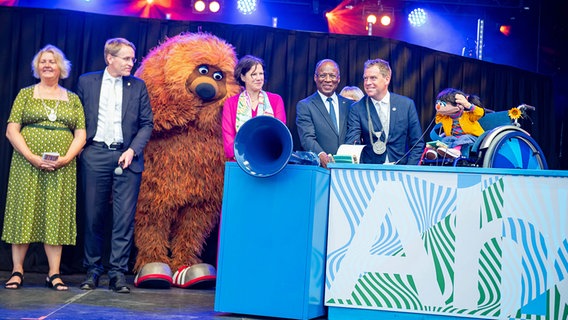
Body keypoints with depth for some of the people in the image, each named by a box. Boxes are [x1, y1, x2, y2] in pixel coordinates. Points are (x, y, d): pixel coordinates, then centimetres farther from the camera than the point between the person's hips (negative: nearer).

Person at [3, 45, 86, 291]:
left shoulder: (73, 99, 12)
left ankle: (54, 274, 2)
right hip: (27, 164, -1)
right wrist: (32, 157, -14)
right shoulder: (26, 94, 8)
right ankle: (17, 271, 6)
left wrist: (66, 158, -11)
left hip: (62, 168, 1)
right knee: (24, 212, -1)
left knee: (57, 216, 0)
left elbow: (80, 135, 6)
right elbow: (11, 130, -1)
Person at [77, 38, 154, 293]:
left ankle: (118, 272, 1)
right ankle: (93, 270, 15)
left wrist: (133, 150, -6)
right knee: (93, 216, 4)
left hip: (126, 156, 0)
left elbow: (147, 123, 6)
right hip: (95, 155, 0)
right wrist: (79, 149, 1)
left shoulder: (138, 86, 9)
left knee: (124, 217, -4)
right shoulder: (87, 82, 9)